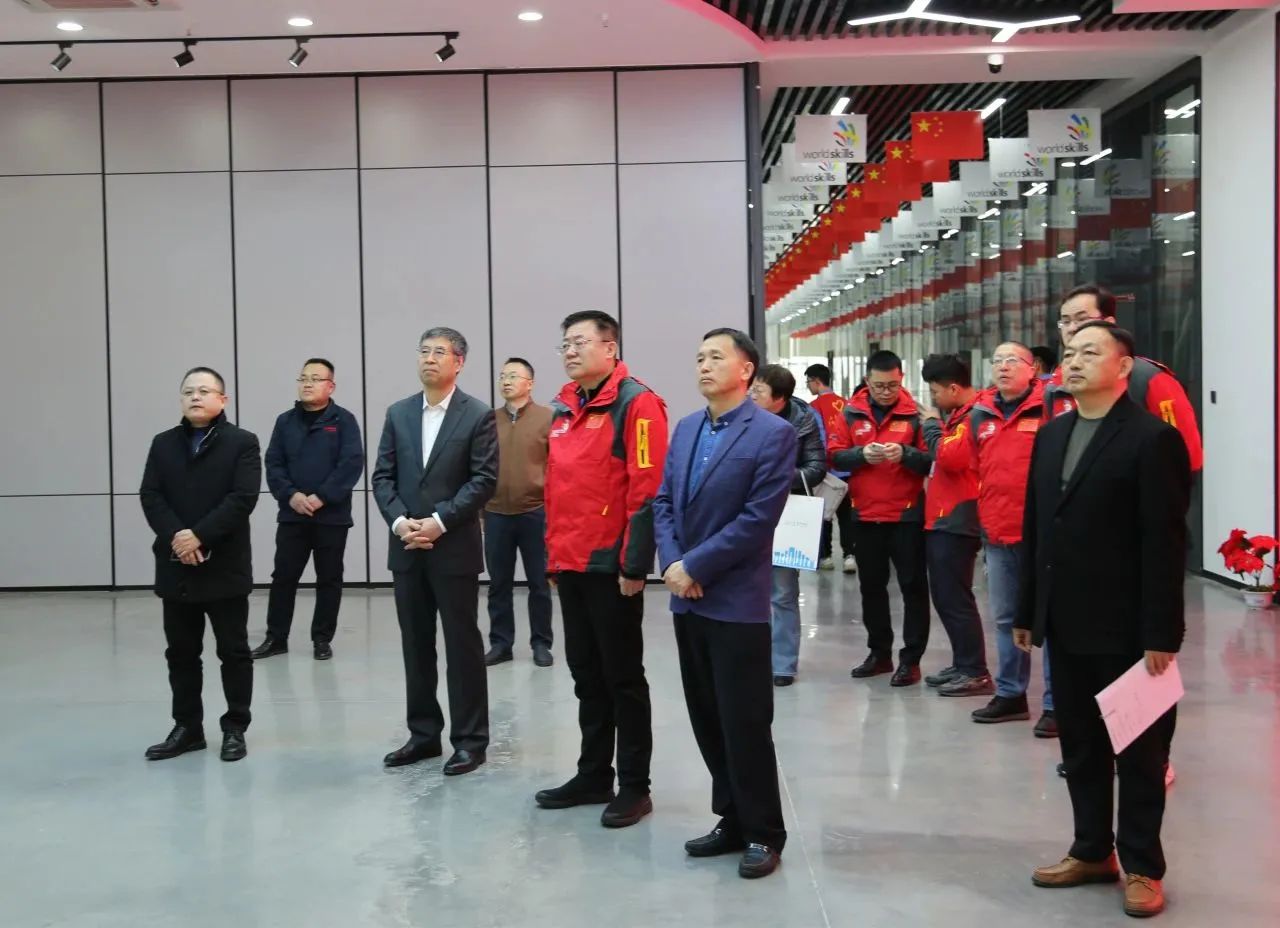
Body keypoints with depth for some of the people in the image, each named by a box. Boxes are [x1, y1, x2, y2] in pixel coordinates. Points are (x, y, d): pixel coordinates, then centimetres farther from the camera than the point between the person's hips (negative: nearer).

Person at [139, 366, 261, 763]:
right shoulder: (163, 444, 10)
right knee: (181, 652, 11)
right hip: (175, 565, 4)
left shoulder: (242, 443, -2)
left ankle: (235, 728, 14)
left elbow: (243, 498, -13)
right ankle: (187, 727, 21)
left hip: (226, 566, -4)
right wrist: (174, 536, -16)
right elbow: (150, 497, 0)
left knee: (233, 652, 4)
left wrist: (200, 535, -20)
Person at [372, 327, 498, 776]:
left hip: (454, 548, -5)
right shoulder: (398, 413, 10)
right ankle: (423, 734, 21)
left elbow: (485, 480, -10)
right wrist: (399, 521, -9)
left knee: (463, 644, 1)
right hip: (407, 548, 5)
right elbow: (383, 476, 7)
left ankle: (469, 740, 10)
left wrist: (439, 522, -17)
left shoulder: (478, 415, -4)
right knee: (416, 645, 11)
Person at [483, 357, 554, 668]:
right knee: (499, 583, 9)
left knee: (539, 583, 6)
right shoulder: (489, 420, 6)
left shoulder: (548, 418, -3)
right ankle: (500, 642, 18)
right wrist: (479, 507, 8)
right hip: (496, 514, 3)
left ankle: (541, 643, 17)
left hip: (535, 512, -3)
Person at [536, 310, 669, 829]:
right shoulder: (562, 409, 14)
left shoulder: (635, 403, -10)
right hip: (569, 565, 8)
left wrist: (635, 564, -18)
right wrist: (552, 551, 15)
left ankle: (634, 786, 13)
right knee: (586, 675, 15)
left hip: (611, 566, -7)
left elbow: (647, 489, -15)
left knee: (622, 677, 2)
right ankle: (594, 776, 26)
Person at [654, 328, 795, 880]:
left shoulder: (773, 433, -8)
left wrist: (696, 566, -15)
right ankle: (733, 820, 26)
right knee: (707, 720, 12)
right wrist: (671, 564, -6)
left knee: (745, 723, -1)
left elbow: (758, 518, -15)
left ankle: (764, 833, 14)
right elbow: (663, 501, 11)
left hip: (737, 602, -6)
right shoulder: (685, 429, 13)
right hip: (688, 600, 7)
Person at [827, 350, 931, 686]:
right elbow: (834, 455, 0)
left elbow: (931, 460, -6)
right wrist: (861, 454, -18)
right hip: (865, 515, 4)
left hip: (907, 514, -3)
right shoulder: (851, 413, 3)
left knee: (912, 586, 1)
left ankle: (911, 658, 8)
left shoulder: (915, 412, -4)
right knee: (872, 586, 13)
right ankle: (879, 652, 26)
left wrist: (906, 454, -24)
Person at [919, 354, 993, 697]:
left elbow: (951, 457, -24)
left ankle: (976, 673, 0)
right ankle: (962, 665, 23)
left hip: (957, 521, -10)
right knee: (944, 596, 14)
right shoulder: (958, 414, 16)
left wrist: (932, 425, -11)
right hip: (941, 519, 10)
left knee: (955, 597, -7)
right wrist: (936, 424, 8)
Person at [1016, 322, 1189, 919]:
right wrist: (1028, 611, 11)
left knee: (1139, 751, 7)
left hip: (1125, 627, -7)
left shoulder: (1153, 439, -12)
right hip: (1067, 624, 7)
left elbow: (1164, 543, -15)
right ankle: (1092, 851, 30)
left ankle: (1141, 865, 20)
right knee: (1080, 746, 16)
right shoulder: (1051, 435, 10)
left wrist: (1161, 632, -18)